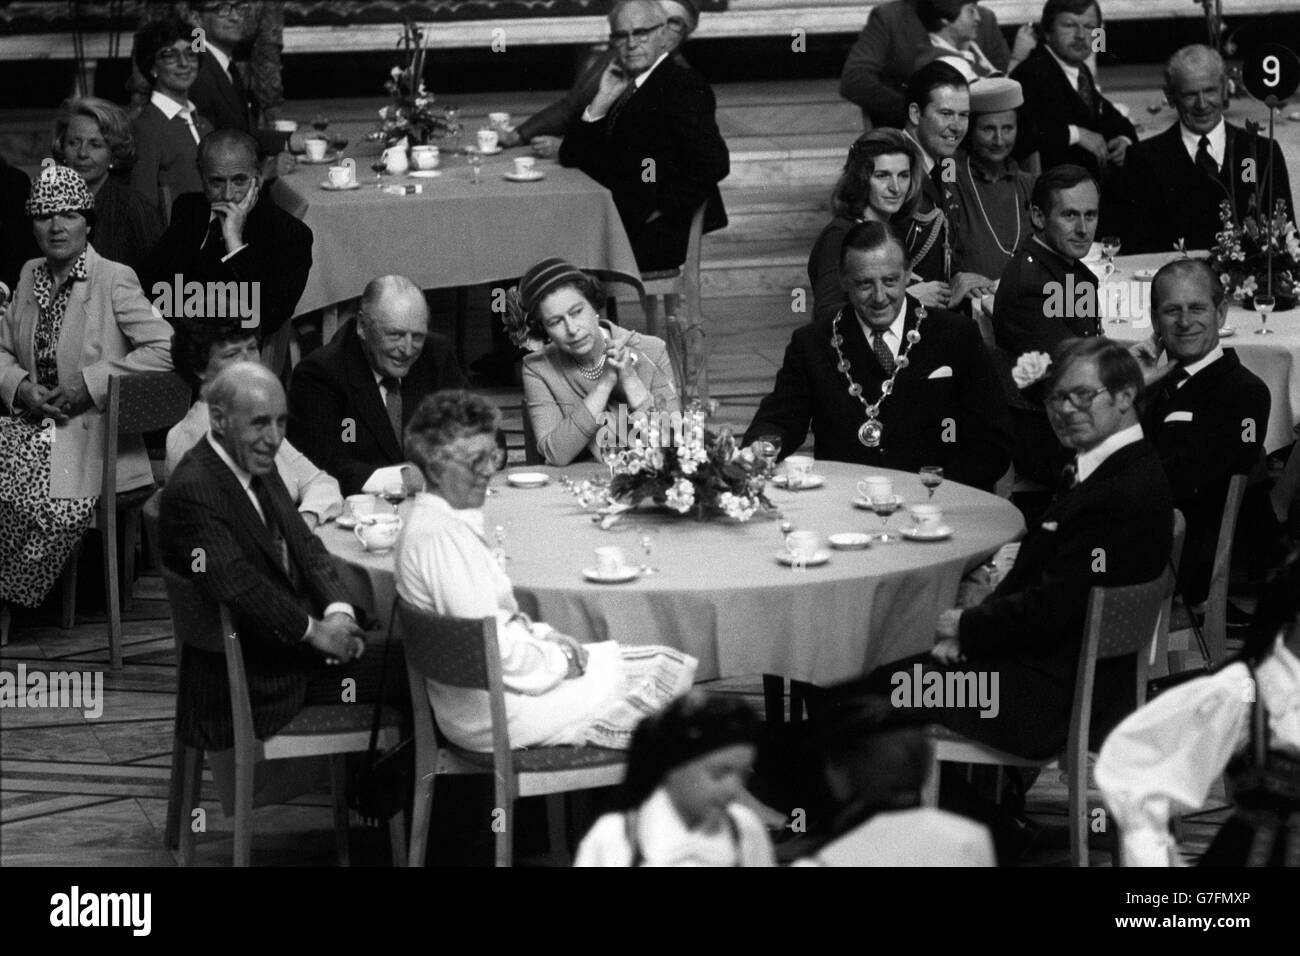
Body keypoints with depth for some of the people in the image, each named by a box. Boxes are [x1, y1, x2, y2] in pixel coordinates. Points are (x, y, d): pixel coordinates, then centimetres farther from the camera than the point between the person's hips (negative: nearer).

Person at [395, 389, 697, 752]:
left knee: (670, 665, 10)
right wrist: (560, 660, -10)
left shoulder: (431, 522, 10)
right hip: (493, 715, -10)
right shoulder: (442, 536, -23)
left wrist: (544, 635, 4)